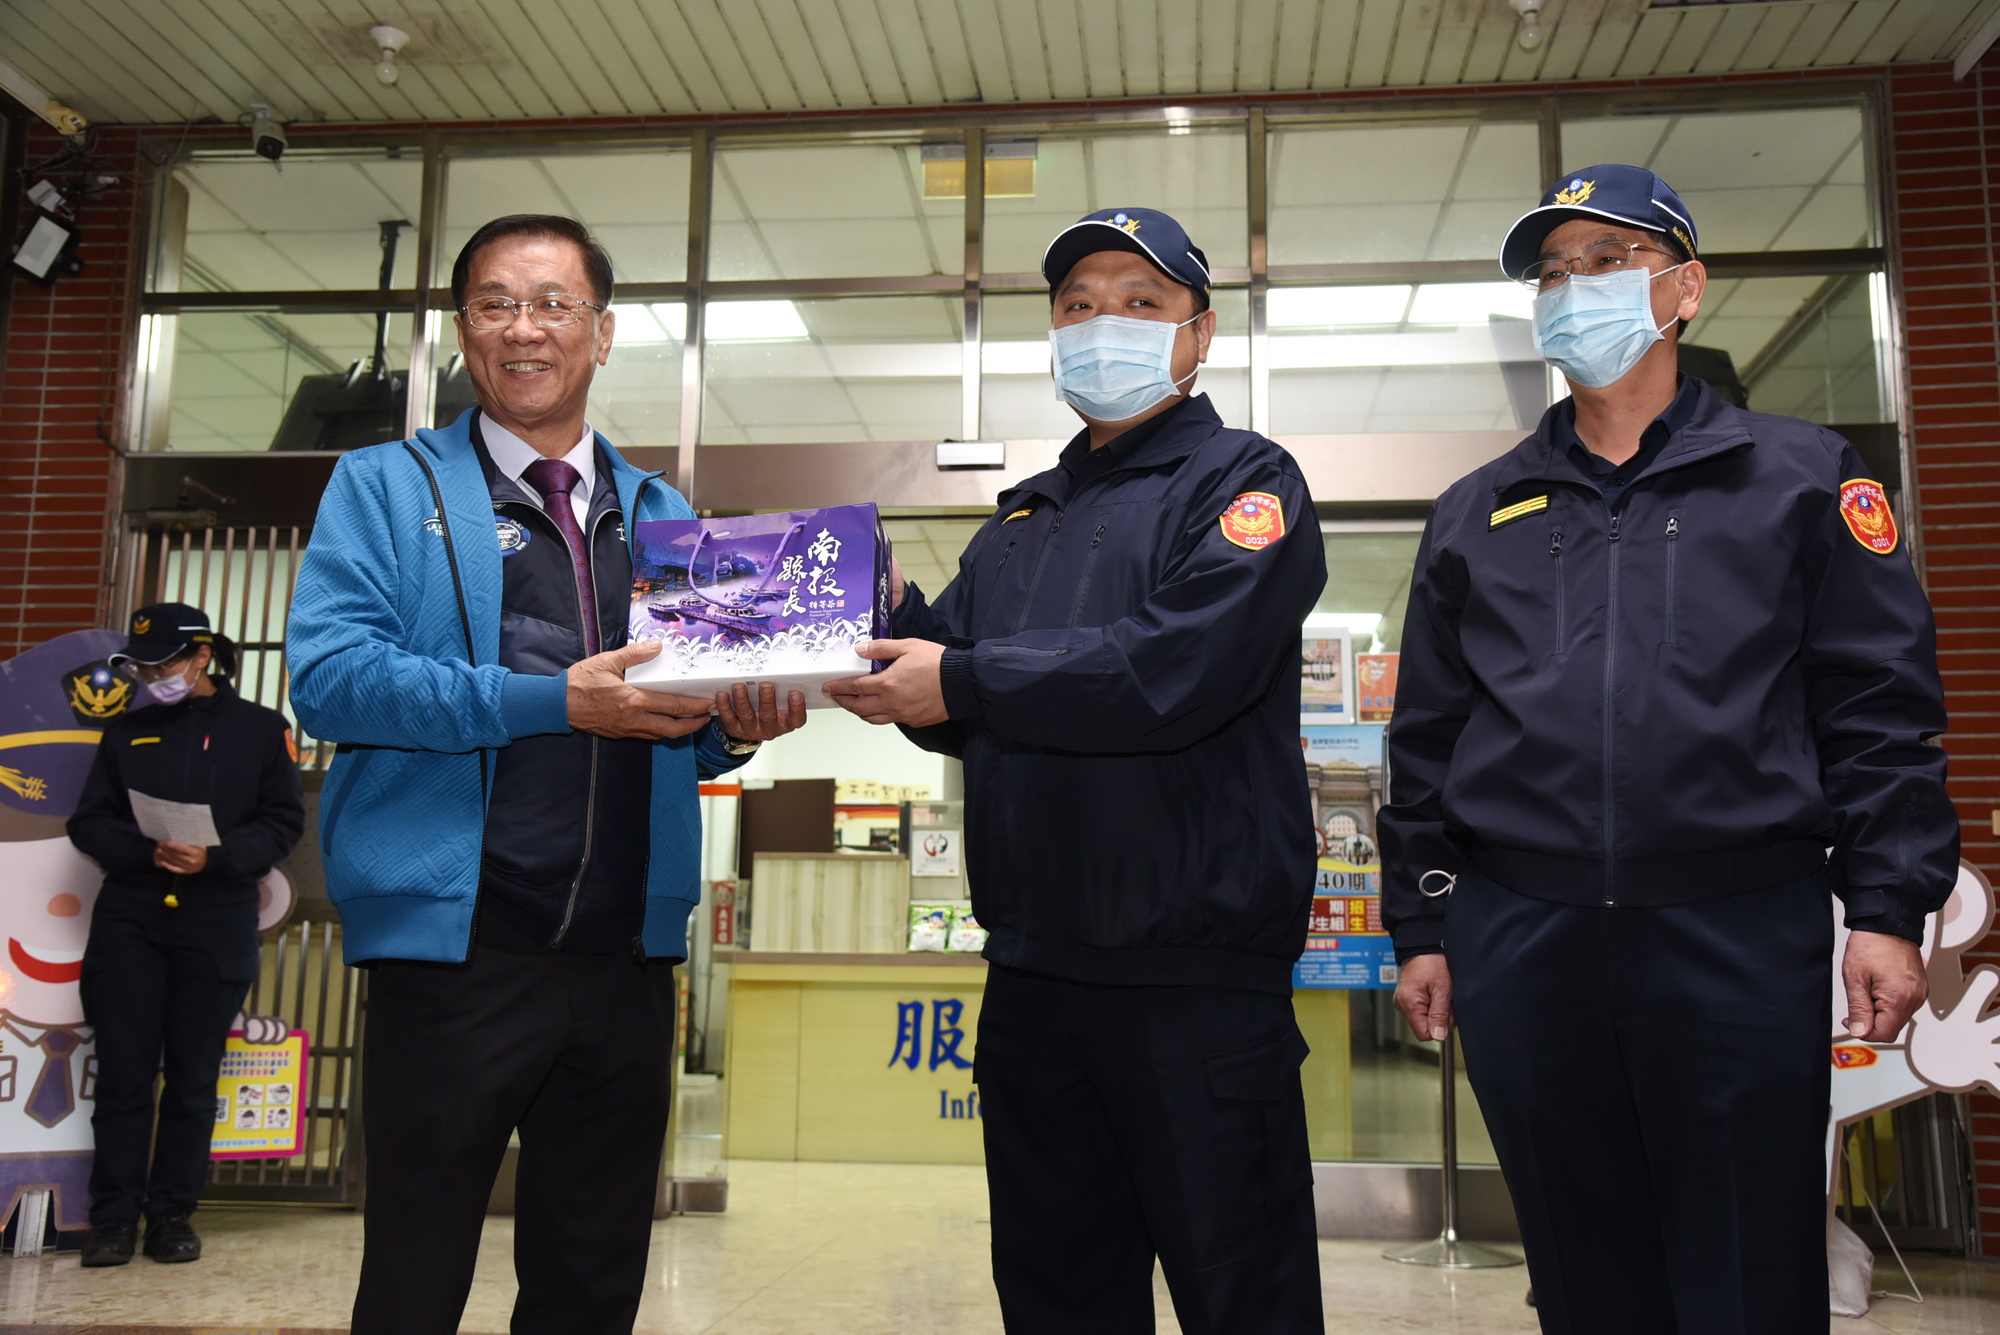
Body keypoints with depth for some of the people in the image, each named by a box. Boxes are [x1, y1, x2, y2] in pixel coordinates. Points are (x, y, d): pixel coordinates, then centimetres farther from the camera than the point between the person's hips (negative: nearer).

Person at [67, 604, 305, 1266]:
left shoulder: (261, 728, 5)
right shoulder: (127, 730, 12)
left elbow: (284, 823, 0)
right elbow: (89, 822, 7)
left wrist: (216, 858, -17)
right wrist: (147, 852, -13)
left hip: (218, 921, -2)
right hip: (129, 919, 2)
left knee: (193, 1077, 4)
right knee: (123, 1071, 1)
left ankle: (172, 1213, 13)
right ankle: (114, 1215, 10)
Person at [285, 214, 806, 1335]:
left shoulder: (663, 516, 16)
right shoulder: (385, 487, 5)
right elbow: (329, 674, -11)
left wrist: (739, 726, -8)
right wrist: (555, 701, -19)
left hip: (627, 951, 4)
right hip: (455, 943, -3)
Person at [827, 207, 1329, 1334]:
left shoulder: (1243, 482, -2)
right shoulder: (1024, 521, 19)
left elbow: (1185, 664, -20)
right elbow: (963, 713, 14)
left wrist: (964, 681, -19)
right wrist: (894, 617, -6)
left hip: (1198, 973, -6)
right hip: (1034, 967, 7)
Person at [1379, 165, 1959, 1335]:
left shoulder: (1803, 478, 7)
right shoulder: (1478, 515, 13)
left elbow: (1881, 709, 2)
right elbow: (1426, 739, 12)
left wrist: (1889, 910, -6)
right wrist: (1421, 927, 9)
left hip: (1742, 932, -2)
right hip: (1519, 940, 3)